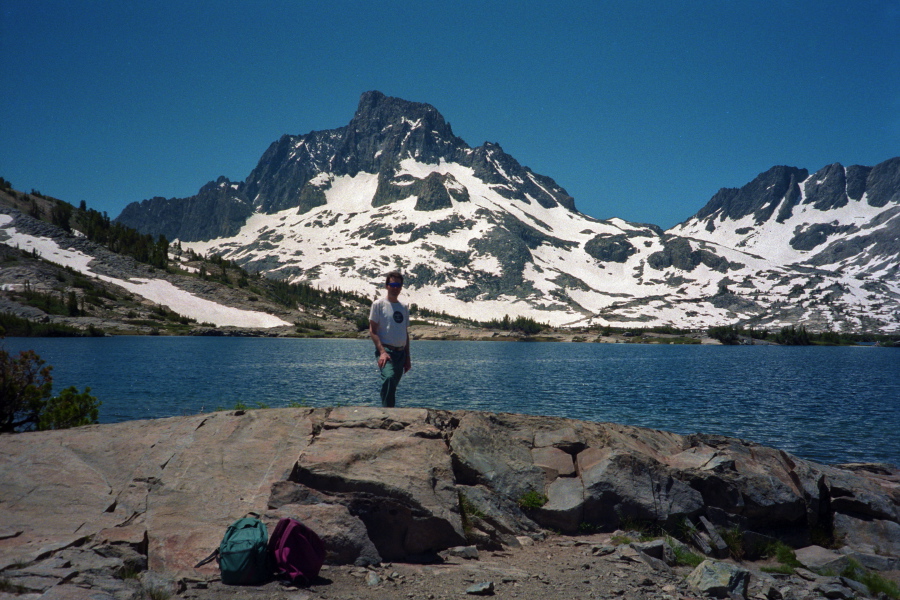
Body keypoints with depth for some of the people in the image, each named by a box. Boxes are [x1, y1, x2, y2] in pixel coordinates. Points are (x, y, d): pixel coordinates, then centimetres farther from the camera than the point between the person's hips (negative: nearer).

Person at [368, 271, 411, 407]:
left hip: (401, 352, 6)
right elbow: (372, 331, -6)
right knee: (389, 377, -30)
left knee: (392, 386, 9)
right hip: (385, 351, -6)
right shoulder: (379, 304, -2)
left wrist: (407, 357, 17)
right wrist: (382, 351, -18)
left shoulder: (403, 307, 16)